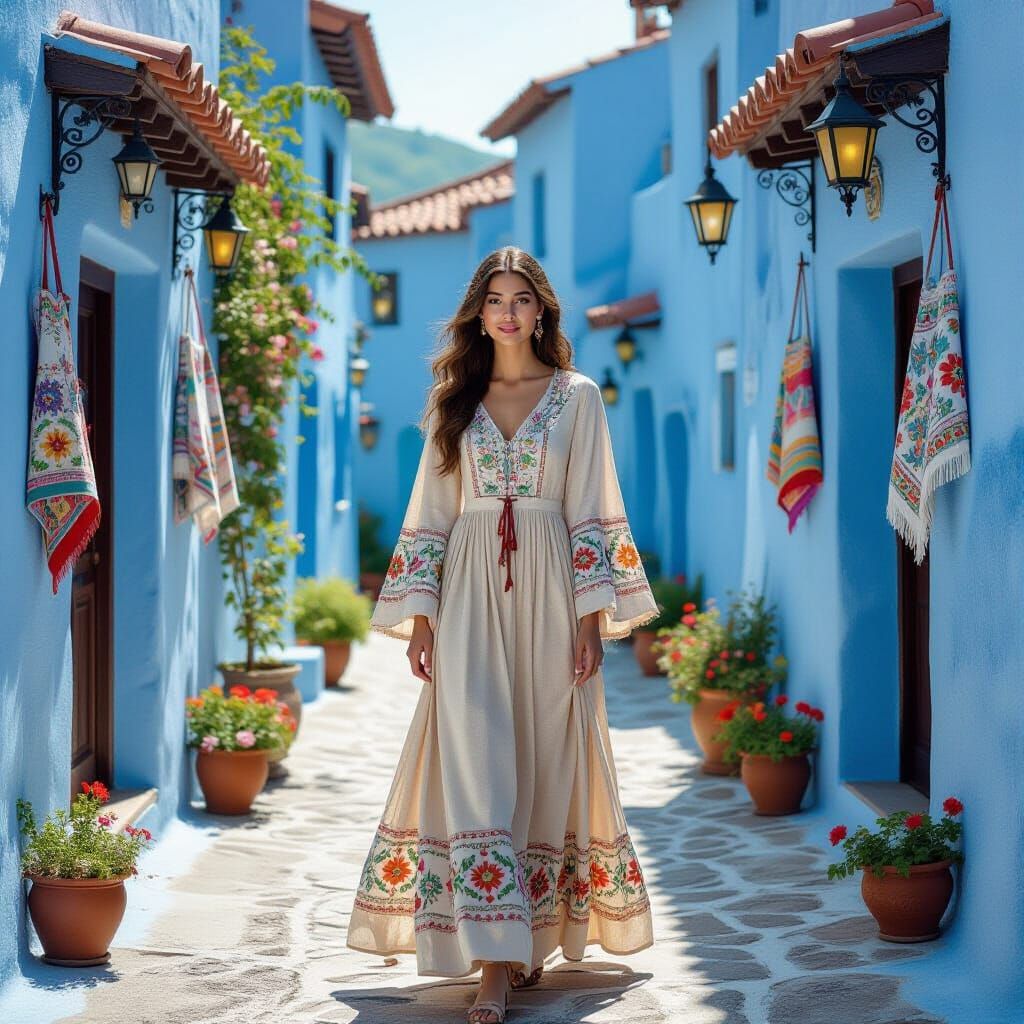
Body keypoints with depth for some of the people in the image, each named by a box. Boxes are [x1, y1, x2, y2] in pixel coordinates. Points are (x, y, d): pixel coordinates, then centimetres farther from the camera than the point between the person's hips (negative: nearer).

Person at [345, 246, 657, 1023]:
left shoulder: (578, 397, 7)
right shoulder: (455, 402, 12)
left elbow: (593, 514, 2)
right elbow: (430, 514, 10)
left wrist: (593, 615, -5)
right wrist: (419, 616, 2)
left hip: (548, 593, -1)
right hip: (469, 595, 1)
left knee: (547, 757, 1)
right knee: (473, 762, -11)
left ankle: (535, 935, 14)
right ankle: (497, 957, -13)